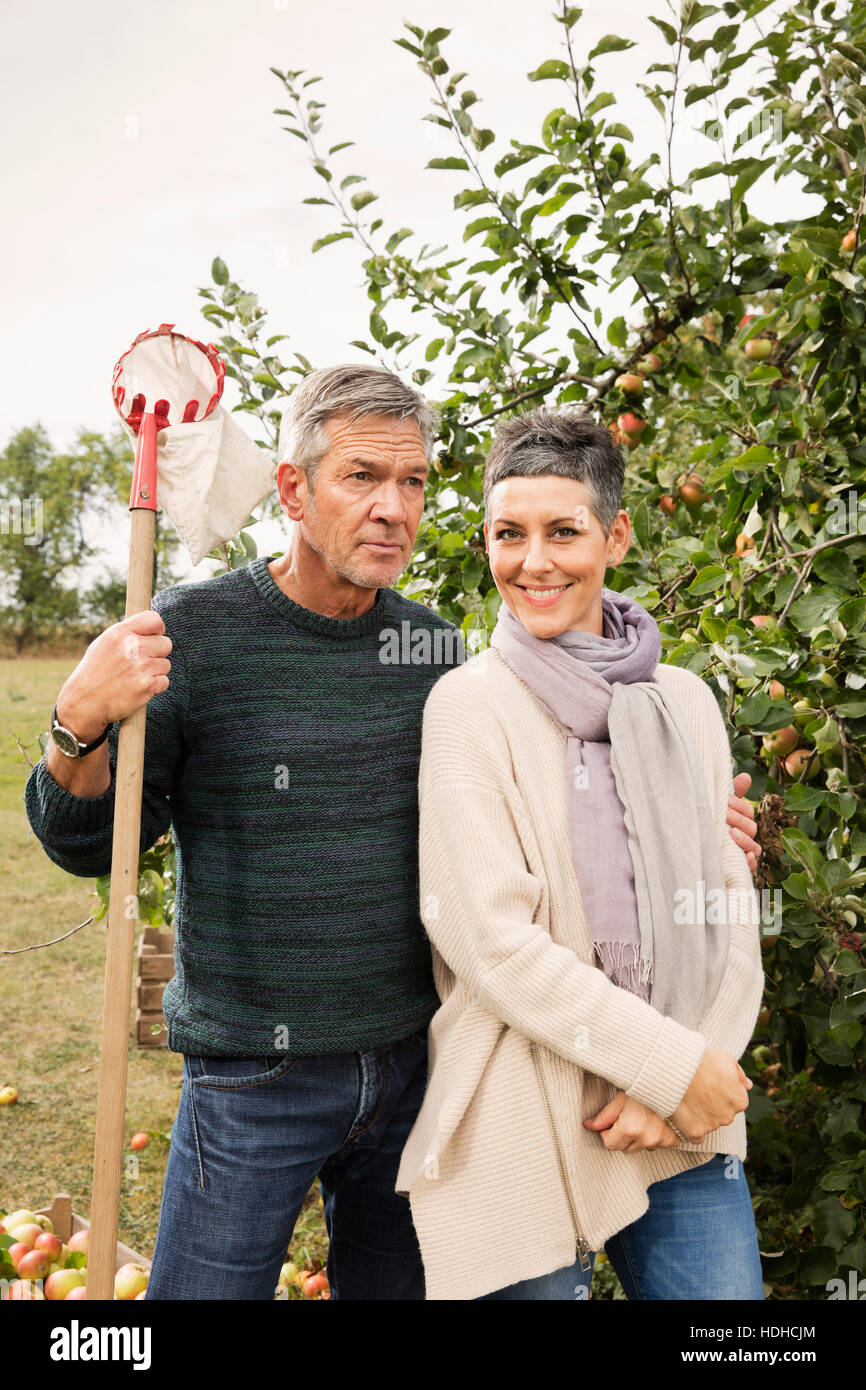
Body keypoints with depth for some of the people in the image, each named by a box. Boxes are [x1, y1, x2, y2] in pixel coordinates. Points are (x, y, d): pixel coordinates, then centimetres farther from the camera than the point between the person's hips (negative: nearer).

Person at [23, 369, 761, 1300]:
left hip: (412, 1064, 5)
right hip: (252, 1075, -4)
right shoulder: (193, 632, -12)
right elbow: (90, 844, -8)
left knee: (394, 1283, 22)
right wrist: (80, 726, -29)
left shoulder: (434, 647, 0)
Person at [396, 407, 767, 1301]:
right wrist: (673, 1065, -13)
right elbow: (488, 935, -15)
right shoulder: (469, 705, -9)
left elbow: (728, 911, 4)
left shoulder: (684, 702, 5)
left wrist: (674, 1089, -8)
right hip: (526, 1128, -4)